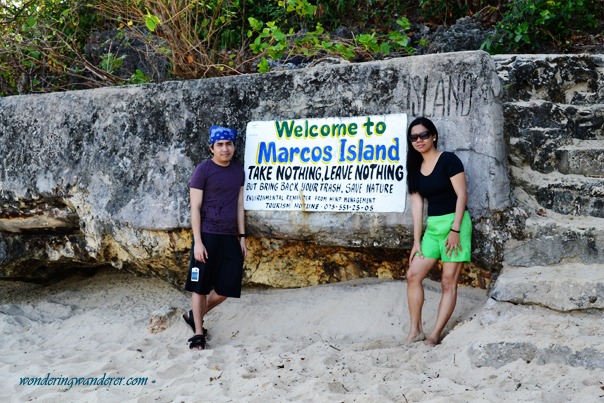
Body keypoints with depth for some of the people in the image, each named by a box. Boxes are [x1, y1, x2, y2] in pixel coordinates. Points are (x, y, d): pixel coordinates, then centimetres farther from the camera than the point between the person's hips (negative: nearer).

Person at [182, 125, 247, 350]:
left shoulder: (238, 171, 10)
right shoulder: (203, 170, -7)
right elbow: (195, 207, -8)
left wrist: (242, 237, 10)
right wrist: (198, 241, -14)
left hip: (230, 238, 6)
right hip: (207, 236, -5)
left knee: (227, 287, 7)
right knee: (200, 285, 3)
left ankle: (194, 316, 29)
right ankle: (198, 334, 15)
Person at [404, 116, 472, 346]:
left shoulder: (448, 160, -7)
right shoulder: (416, 168, 10)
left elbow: (462, 195, -11)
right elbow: (417, 203, 7)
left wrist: (455, 230, -17)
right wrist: (417, 241, 3)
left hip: (455, 223, -6)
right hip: (432, 226, 7)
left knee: (448, 282, -4)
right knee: (413, 275, 0)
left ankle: (435, 335, -2)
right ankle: (415, 331, 7)